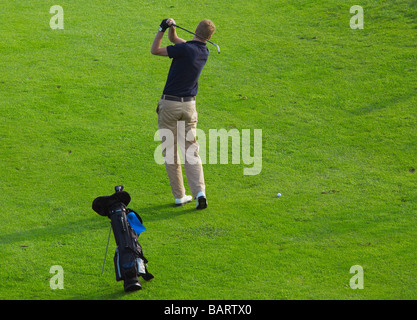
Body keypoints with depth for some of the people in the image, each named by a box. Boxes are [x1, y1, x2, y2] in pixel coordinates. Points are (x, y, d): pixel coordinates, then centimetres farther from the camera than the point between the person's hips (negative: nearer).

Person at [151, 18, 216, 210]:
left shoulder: (185, 49, -18)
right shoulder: (204, 52, 4)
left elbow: (155, 50, -7)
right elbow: (174, 40, 15)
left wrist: (163, 29, -5)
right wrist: (171, 29, -3)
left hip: (169, 105, -5)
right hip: (189, 105, 5)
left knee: (170, 151, 6)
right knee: (191, 151, 6)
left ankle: (179, 196, 8)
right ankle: (199, 192, -12)